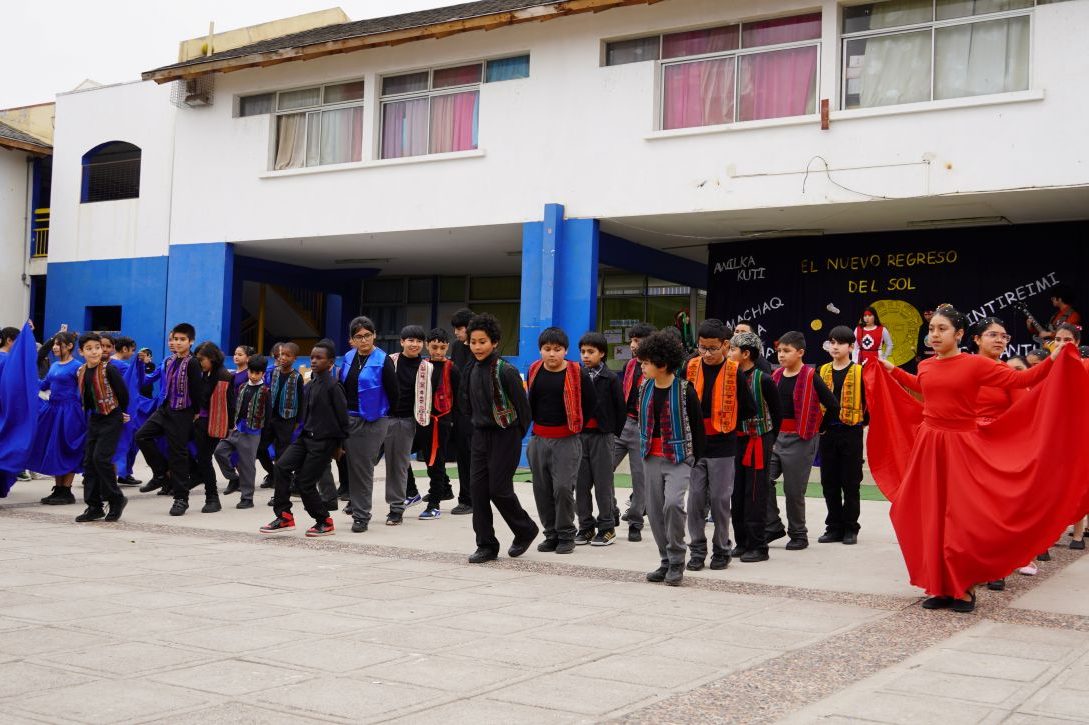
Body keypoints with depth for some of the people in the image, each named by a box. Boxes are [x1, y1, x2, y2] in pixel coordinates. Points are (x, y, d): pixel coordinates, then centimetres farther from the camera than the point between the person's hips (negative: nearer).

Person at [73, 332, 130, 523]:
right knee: (89, 461, 5)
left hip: (111, 419, -7)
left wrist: (120, 414, 1)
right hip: (94, 419, 7)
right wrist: (88, 410, 14)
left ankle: (116, 499, 2)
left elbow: (123, 393, -11)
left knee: (101, 458, -14)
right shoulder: (80, 372, 5)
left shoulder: (109, 369, -15)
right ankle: (94, 506, 11)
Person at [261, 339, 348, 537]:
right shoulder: (309, 385, 11)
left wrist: (340, 444, -6)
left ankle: (325, 522, 13)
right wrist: (304, 431, 16)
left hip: (324, 441, -7)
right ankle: (284, 517, 2)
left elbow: (342, 415, -11)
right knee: (281, 467, -6)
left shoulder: (333, 386, -13)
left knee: (305, 482, -5)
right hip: (306, 437, 7)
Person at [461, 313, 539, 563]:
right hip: (480, 436, 7)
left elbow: (522, 406, -12)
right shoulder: (470, 370, 6)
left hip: (505, 437, -7)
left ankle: (526, 530, 19)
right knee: (478, 489, 2)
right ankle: (486, 546, 9)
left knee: (499, 489, -6)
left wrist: (516, 434, -2)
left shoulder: (505, 371, -16)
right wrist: (480, 423, 15)